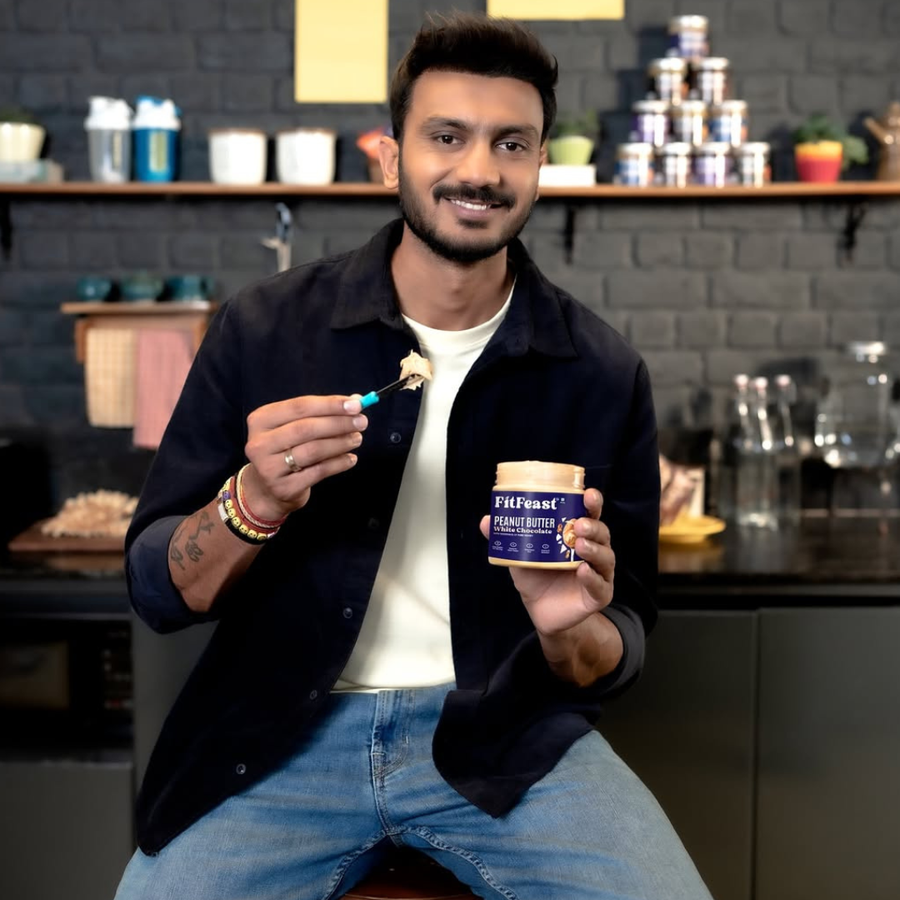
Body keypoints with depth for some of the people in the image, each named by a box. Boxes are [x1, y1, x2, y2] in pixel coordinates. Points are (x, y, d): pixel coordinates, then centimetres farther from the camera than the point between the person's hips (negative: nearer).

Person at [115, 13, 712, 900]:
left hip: (503, 733, 1)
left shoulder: (601, 372, -4)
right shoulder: (265, 327, -5)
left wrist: (573, 634, -20)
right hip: (282, 732, 0)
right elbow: (156, 589, -1)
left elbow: (622, 641, 3)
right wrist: (252, 504, -21)